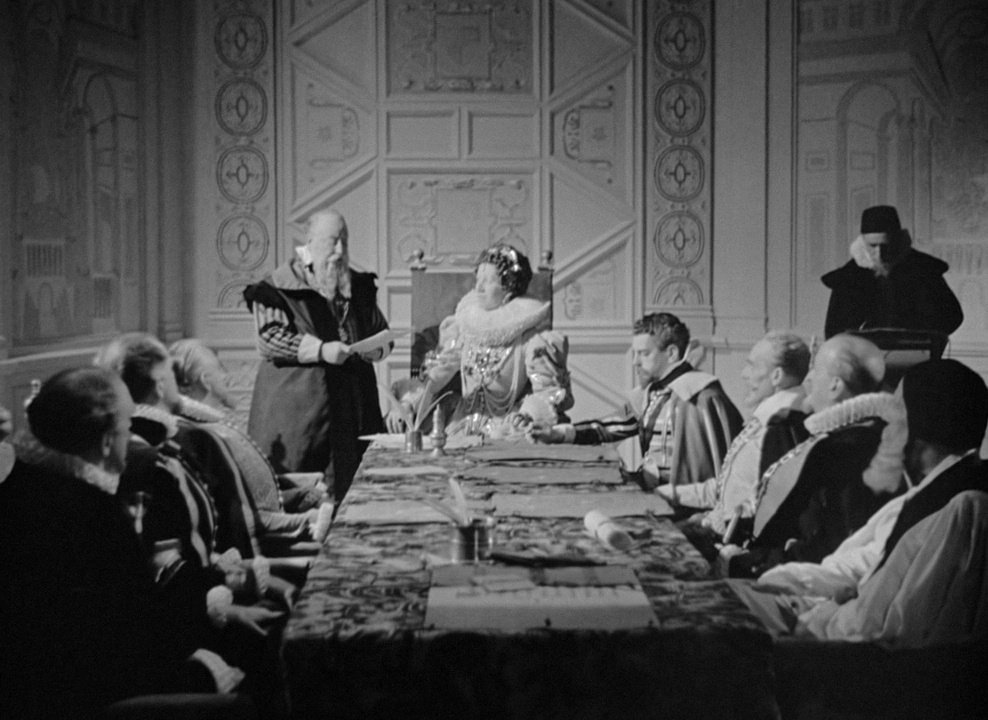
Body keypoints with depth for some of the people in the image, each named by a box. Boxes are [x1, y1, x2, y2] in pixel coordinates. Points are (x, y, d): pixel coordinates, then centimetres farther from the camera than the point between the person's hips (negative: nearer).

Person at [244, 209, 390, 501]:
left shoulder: (359, 286, 14)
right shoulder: (280, 286, -2)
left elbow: (382, 333, 21)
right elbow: (269, 337, -12)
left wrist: (376, 347, -3)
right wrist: (320, 350, -21)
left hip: (352, 406, 5)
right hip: (296, 408, -5)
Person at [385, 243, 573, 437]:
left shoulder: (527, 333, -7)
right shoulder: (466, 323, 6)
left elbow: (547, 390, -10)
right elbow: (436, 371, 7)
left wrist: (527, 416, -29)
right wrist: (407, 405, -7)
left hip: (506, 425, -5)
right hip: (464, 420, 5)